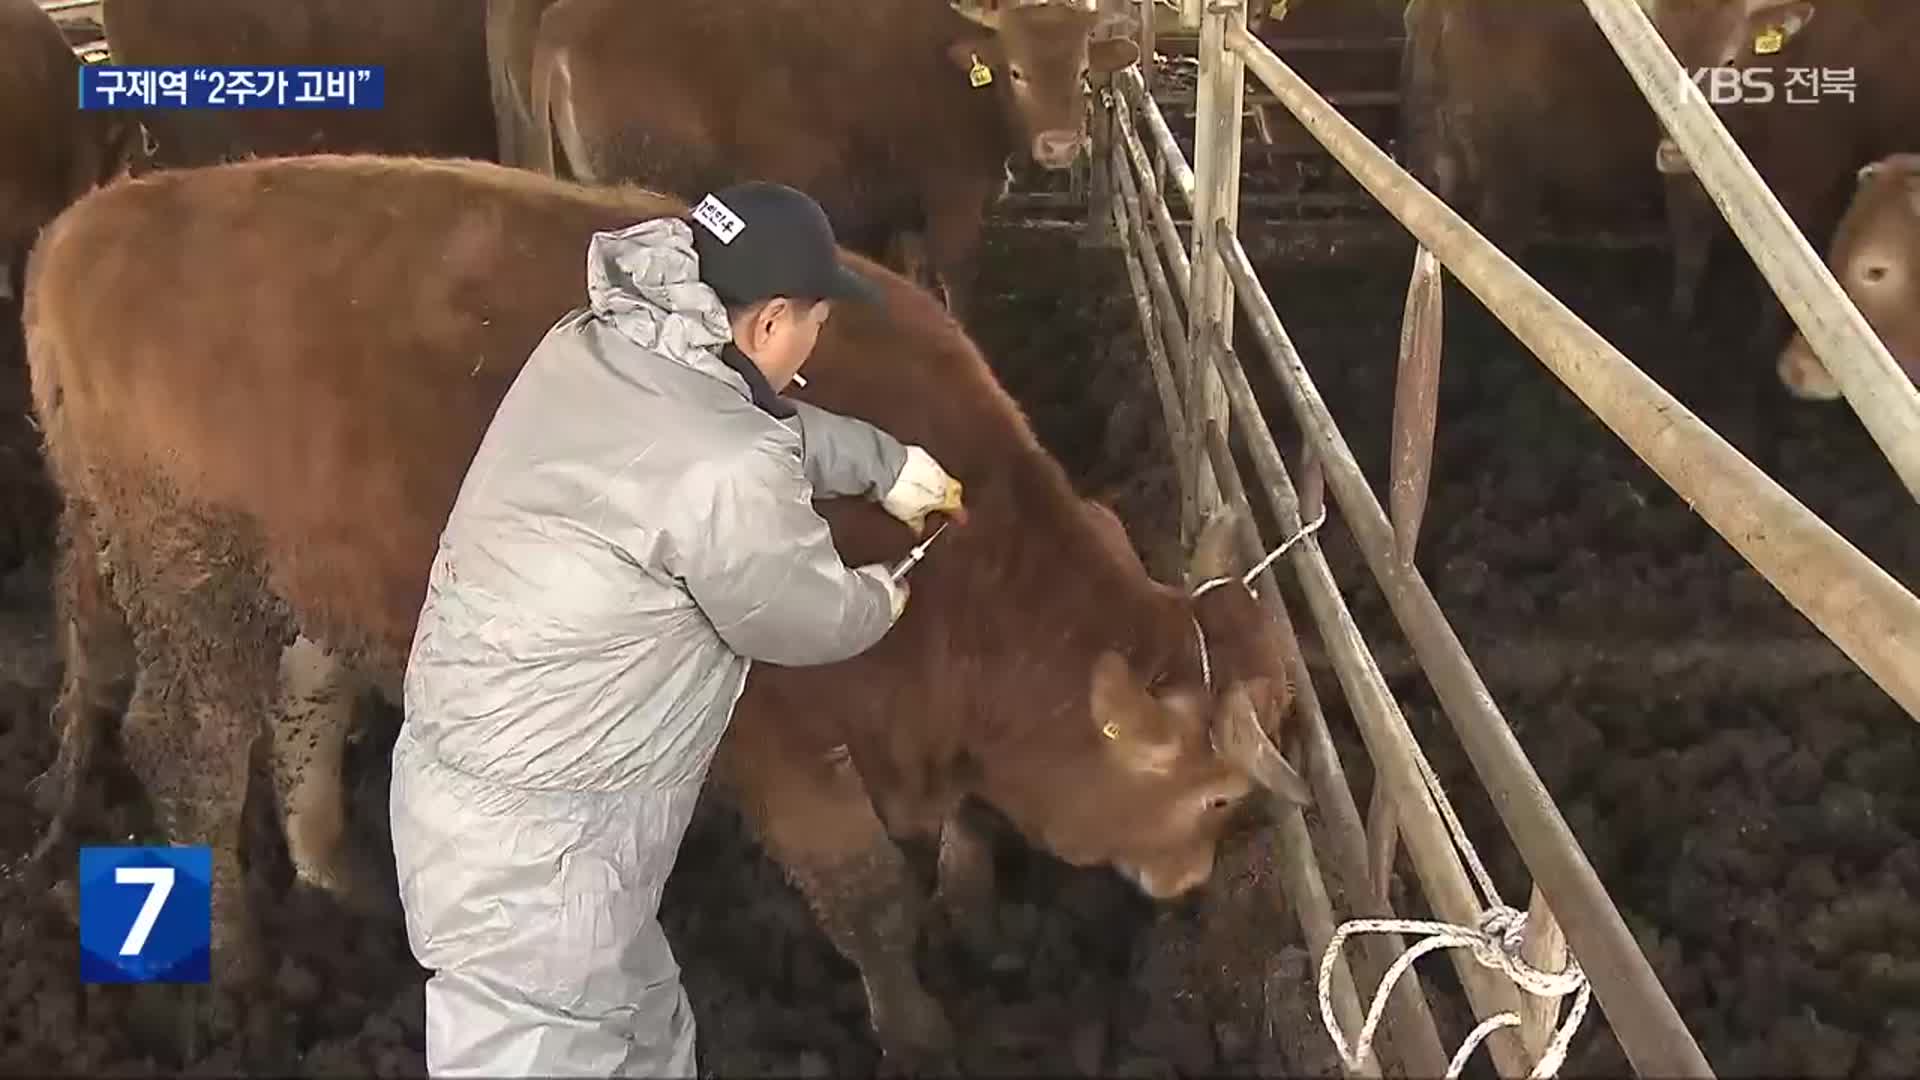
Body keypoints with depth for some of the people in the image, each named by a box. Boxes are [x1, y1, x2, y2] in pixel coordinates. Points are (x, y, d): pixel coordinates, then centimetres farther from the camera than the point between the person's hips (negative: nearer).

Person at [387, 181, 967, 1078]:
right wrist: (881, 598, 14)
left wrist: (890, 464, 31)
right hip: (531, 844, -9)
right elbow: (813, 620, -8)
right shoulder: (725, 472, -26)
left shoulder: (590, 348, 1)